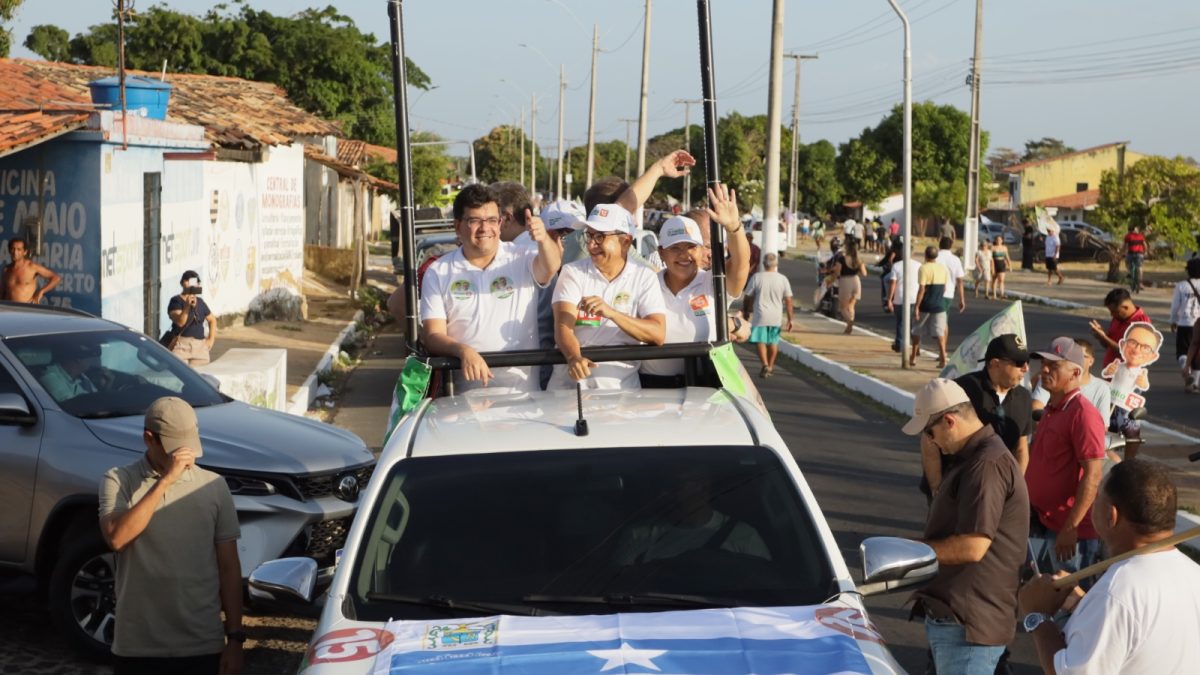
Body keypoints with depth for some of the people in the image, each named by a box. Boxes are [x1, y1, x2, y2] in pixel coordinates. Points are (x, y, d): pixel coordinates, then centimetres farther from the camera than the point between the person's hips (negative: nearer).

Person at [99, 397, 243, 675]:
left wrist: (235, 638, 1)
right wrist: (165, 480, -20)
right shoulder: (118, 481, -1)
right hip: (138, 647, -1)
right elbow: (117, 538, -20)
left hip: (203, 646, 1)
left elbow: (229, 567, 5)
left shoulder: (214, 486, 3)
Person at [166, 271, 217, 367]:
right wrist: (188, 306, -27)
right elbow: (180, 322, -15)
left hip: (200, 346, 5)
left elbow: (212, 320, 27)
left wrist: (211, 339, 15)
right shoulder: (176, 301, -1)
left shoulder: (200, 302, 15)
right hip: (181, 344, -5)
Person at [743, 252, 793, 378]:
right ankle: (770, 367, 24)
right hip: (776, 317, 2)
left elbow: (748, 298, -1)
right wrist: (789, 319, 5)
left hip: (760, 315, -2)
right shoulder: (783, 279, -2)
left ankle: (765, 365, -18)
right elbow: (788, 301, -1)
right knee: (773, 342, 16)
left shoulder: (756, 277, -6)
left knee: (760, 341, 1)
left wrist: (745, 312, 14)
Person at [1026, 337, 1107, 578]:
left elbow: (1093, 475, -22)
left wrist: (1071, 527, -24)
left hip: (1070, 530, -9)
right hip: (1042, 523, 9)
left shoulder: (1083, 413, -17)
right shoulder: (1051, 409, 13)